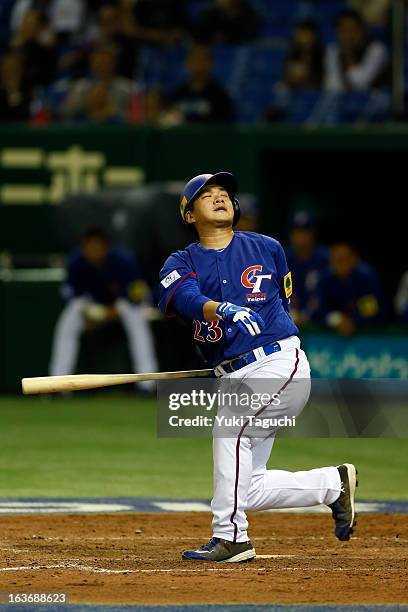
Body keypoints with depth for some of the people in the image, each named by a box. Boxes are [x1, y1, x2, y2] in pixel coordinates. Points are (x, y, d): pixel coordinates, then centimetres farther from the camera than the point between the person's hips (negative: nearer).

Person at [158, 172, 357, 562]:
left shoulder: (267, 249, 9)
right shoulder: (181, 264, 6)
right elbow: (189, 300, -18)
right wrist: (225, 311, -37)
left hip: (279, 362, -4)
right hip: (232, 376, 4)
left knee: (230, 426, -30)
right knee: (248, 489, 2)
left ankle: (230, 537, -27)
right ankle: (334, 484, 23)